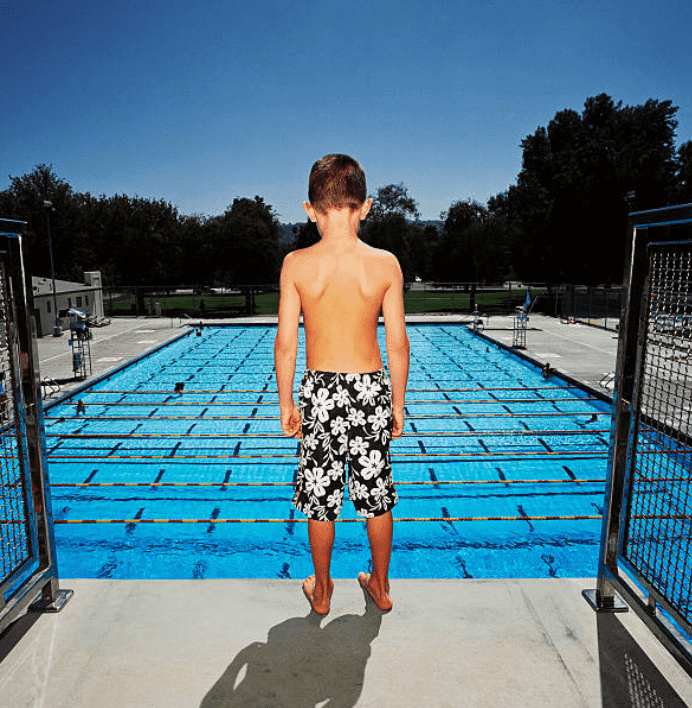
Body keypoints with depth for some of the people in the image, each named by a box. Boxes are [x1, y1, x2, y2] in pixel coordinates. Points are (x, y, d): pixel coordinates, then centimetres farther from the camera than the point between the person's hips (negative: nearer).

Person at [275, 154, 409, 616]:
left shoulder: (296, 264, -9)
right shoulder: (386, 264, -7)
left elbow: (286, 343, -6)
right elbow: (398, 343, -4)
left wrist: (287, 403, 6)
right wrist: (398, 403, 8)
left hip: (320, 391, -1)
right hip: (372, 389, 1)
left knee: (321, 497, 16)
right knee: (377, 494, 18)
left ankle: (322, 590, 34)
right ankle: (381, 586, 36)